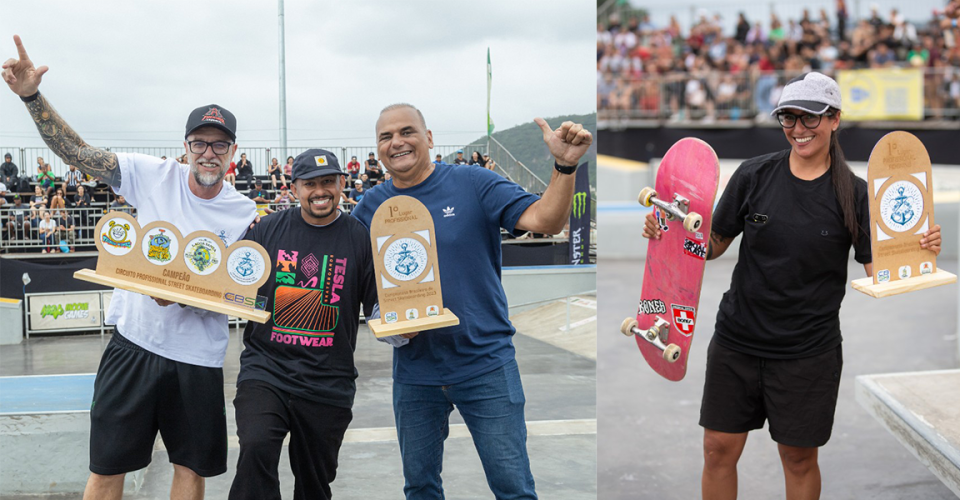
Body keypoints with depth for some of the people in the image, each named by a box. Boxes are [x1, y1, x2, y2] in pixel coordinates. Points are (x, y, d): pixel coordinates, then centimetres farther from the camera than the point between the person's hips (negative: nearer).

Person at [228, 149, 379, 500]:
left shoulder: (361, 238, 0)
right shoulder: (266, 231, 3)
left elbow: (379, 309, 2)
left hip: (328, 383, 0)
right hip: (265, 369, 0)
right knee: (256, 449, -25)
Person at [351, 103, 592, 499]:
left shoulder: (474, 184, -6)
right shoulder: (370, 207, 4)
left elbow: (546, 220, -16)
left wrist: (565, 166, -31)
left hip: (485, 361, -3)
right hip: (414, 368, 4)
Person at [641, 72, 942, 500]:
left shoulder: (853, 194, -6)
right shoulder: (754, 174, -4)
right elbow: (714, 244, 3)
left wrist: (920, 252, -23)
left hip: (808, 351, -1)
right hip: (736, 340, 1)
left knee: (799, 459, 12)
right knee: (719, 450, 7)